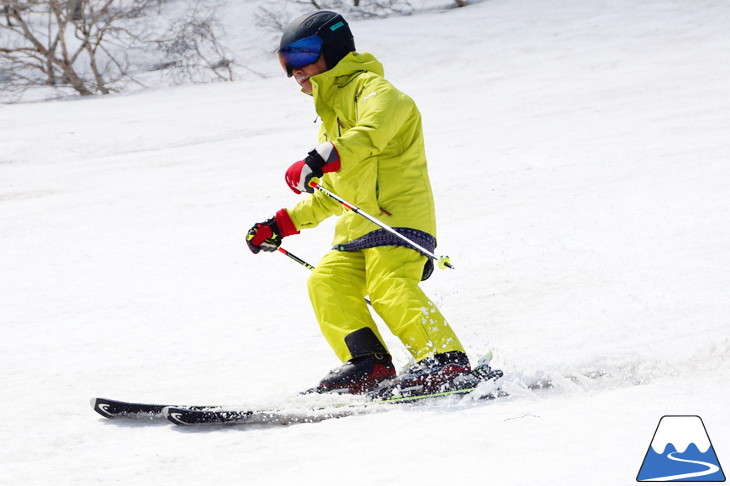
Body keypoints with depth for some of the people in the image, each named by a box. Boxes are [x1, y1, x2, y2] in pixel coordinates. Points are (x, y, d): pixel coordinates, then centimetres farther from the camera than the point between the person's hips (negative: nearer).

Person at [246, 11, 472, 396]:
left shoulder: (368, 88, 1)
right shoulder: (332, 115, 31)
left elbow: (373, 129, -25)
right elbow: (330, 197, 37)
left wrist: (325, 159, -39)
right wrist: (282, 225, 28)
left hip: (397, 215, -9)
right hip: (356, 229, 9)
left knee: (389, 287, -26)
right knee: (326, 282, -10)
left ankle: (447, 361, -29)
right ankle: (368, 362, -14)